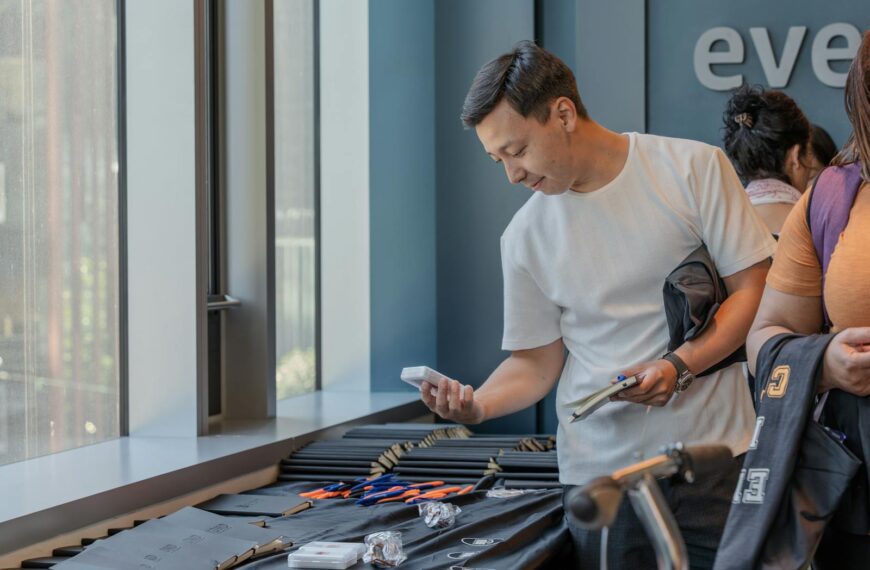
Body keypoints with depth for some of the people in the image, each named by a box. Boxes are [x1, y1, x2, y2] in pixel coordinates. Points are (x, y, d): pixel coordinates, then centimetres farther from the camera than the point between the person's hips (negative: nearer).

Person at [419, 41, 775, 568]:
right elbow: (537, 362, 8)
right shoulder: (525, 237, 5)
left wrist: (678, 367, -17)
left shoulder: (693, 169, -3)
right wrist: (477, 405, -12)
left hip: (712, 450, -2)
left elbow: (753, 288, -3)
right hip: (600, 470, 2)